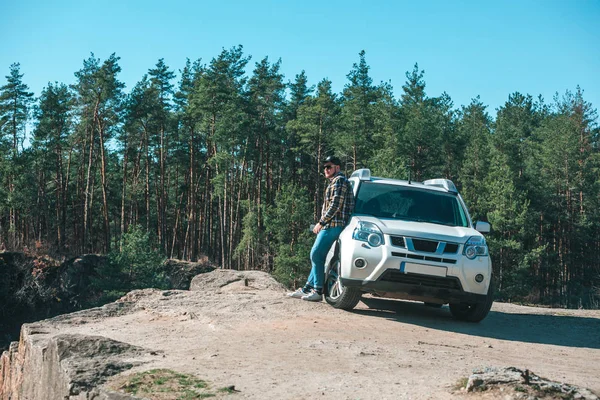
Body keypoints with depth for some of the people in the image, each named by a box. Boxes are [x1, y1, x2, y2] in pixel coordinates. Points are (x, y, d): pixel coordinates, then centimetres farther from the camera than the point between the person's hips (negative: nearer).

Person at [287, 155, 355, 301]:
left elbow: (335, 205, -16)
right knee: (317, 256, 10)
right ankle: (307, 289, 13)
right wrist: (322, 223, 21)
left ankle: (318, 291, -14)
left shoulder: (339, 181, -7)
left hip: (333, 225, -11)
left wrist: (321, 222, -14)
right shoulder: (334, 182, 26)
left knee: (316, 255, -14)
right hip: (330, 226, 11)